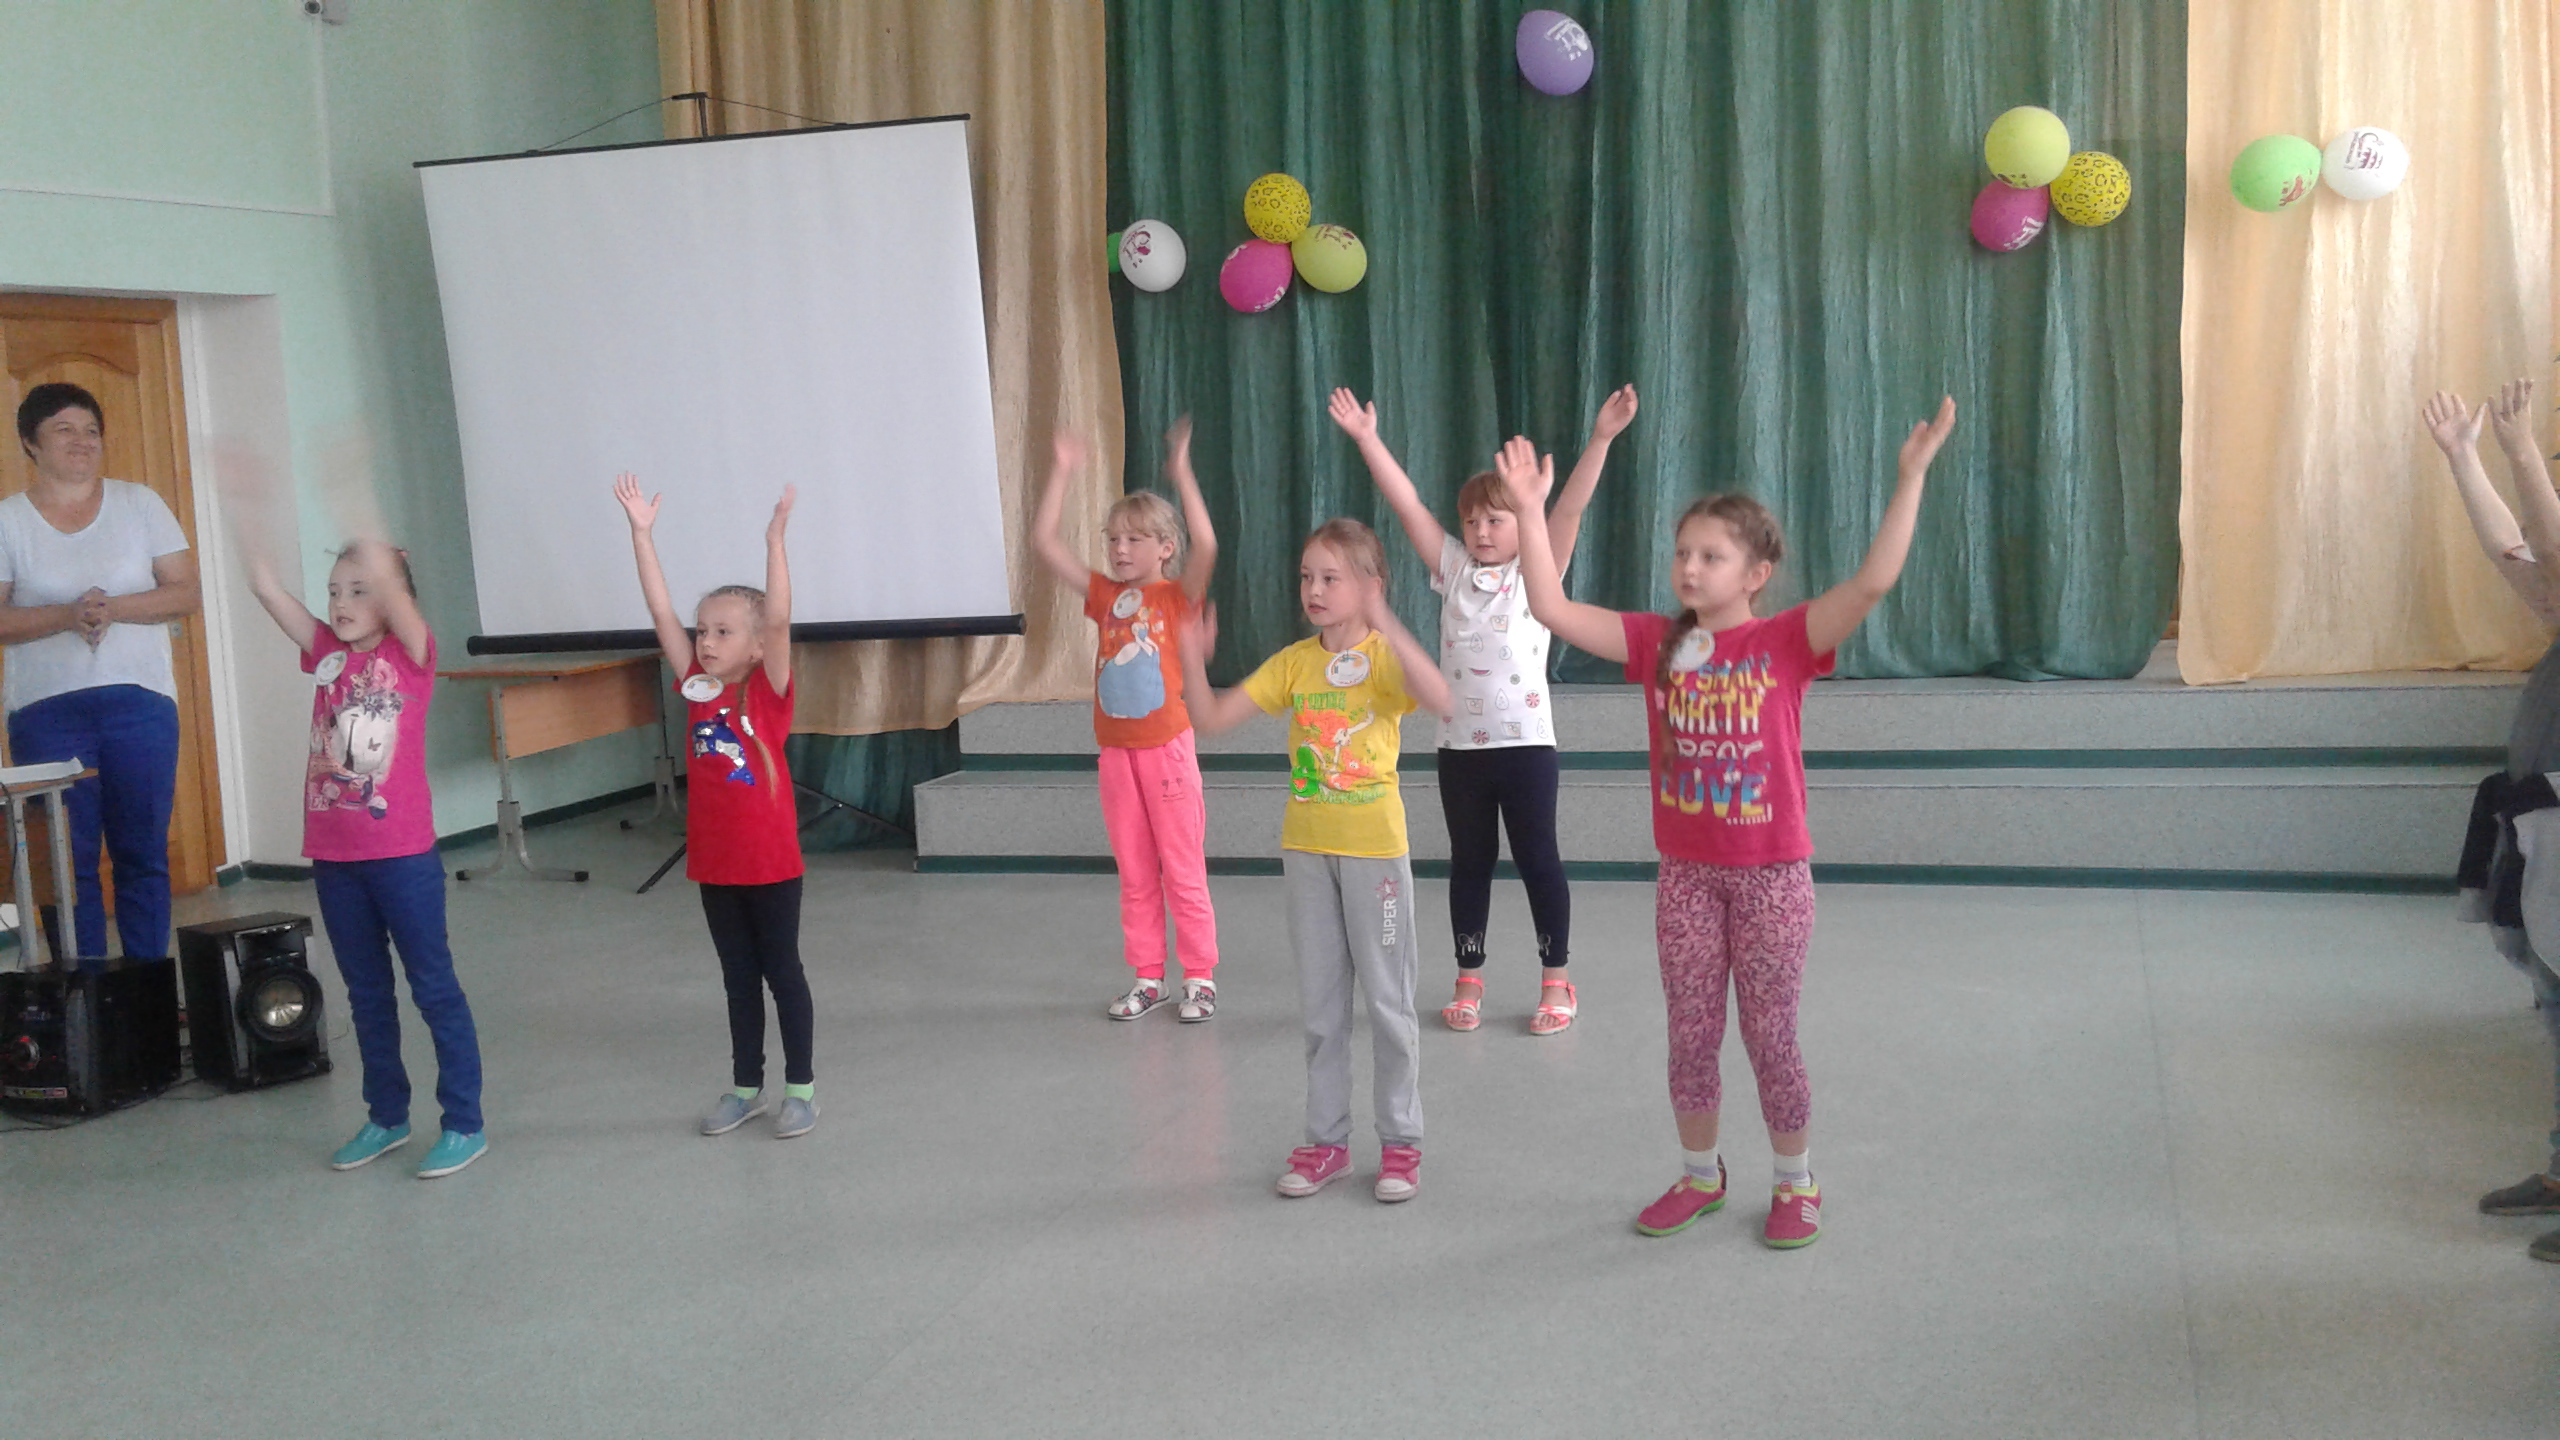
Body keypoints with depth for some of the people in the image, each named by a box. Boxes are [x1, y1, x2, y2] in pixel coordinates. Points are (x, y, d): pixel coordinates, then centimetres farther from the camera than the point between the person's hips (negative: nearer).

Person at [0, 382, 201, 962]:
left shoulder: (140, 505, 7)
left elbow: (186, 594, 2)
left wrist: (114, 608, -13)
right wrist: (68, 615, -18)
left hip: (140, 702, 1)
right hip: (47, 712, -1)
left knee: (143, 854, 4)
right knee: (68, 862, 1)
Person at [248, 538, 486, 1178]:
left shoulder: (411, 655, -6)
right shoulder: (327, 653, 6)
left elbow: (387, 581, -23)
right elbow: (266, 586, -2)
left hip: (403, 854, -6)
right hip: (334, 856, 6)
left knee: (435, 987, 3)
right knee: (366, 992, 16)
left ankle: (465, 1124, 10)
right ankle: (386, 1117, 29)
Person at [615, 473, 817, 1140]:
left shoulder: (768, 691, -11)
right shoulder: (696, 687, 0)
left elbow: (778, 620, -24)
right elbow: (662, 614, -3)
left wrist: (774, 541, -33)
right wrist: (641, 533, -8)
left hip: (770, 861, -5)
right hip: (713, 861, 5)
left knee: (782, 971, 7)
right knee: (738, 975, 15)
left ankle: (800, 1085, 18)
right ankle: (745, 1085, 25)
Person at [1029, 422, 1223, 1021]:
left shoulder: (1178, 595, -5)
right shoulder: (1105, 596, 7)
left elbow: (1205, 544, -25)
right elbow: (1044, 542, 3)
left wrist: (1181, 473, -26)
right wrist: (1063, 471, 0)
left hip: (1167, 747, -5)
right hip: (1116, 749, 5)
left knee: (1183, 870, 2)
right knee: (1134, 874, 12)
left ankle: (1200, 978, 12)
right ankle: (1146, 978, 21)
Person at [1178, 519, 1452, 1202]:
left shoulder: (1386, 654, -9)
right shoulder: (1294, 662, 4)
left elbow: (1440, 699, -31)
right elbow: (1210, 717, 2)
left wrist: (1386, 628, -36)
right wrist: (1193, 659, -13)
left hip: (1374, 845, -5)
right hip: (1306, 845, 5)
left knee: (1388, 999, 5)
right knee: (1320, 1003, 13)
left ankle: (1400, 1141, 17)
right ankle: (1326, 1141, 23)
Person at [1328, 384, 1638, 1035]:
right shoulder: (1453, 569, 7)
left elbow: (1570, 507, -12)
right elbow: (1407, 504, 1)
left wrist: (1601, 438, -24)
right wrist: (1366, 439, -5)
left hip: (1526, 743, -3)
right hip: (1460, 745, 3)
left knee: (1538, 861, 4)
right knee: (1469, 862, 11)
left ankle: (1557, 981, 14)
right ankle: (1469, 978, 22)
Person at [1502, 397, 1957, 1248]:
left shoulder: (1786, 642, -10)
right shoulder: (1657, 643, 0)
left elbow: (1874, 580, -24)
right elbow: (1550, 607, -6)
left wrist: (1913, 473, -29)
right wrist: (1529, 508, -12)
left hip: (1771, 874, -3)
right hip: (1686, 873, 3)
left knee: (1770, 1038, 7)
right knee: (1690, 1036, 13)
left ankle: (1796, 1183, 25)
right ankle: (1699, 1174, 31)